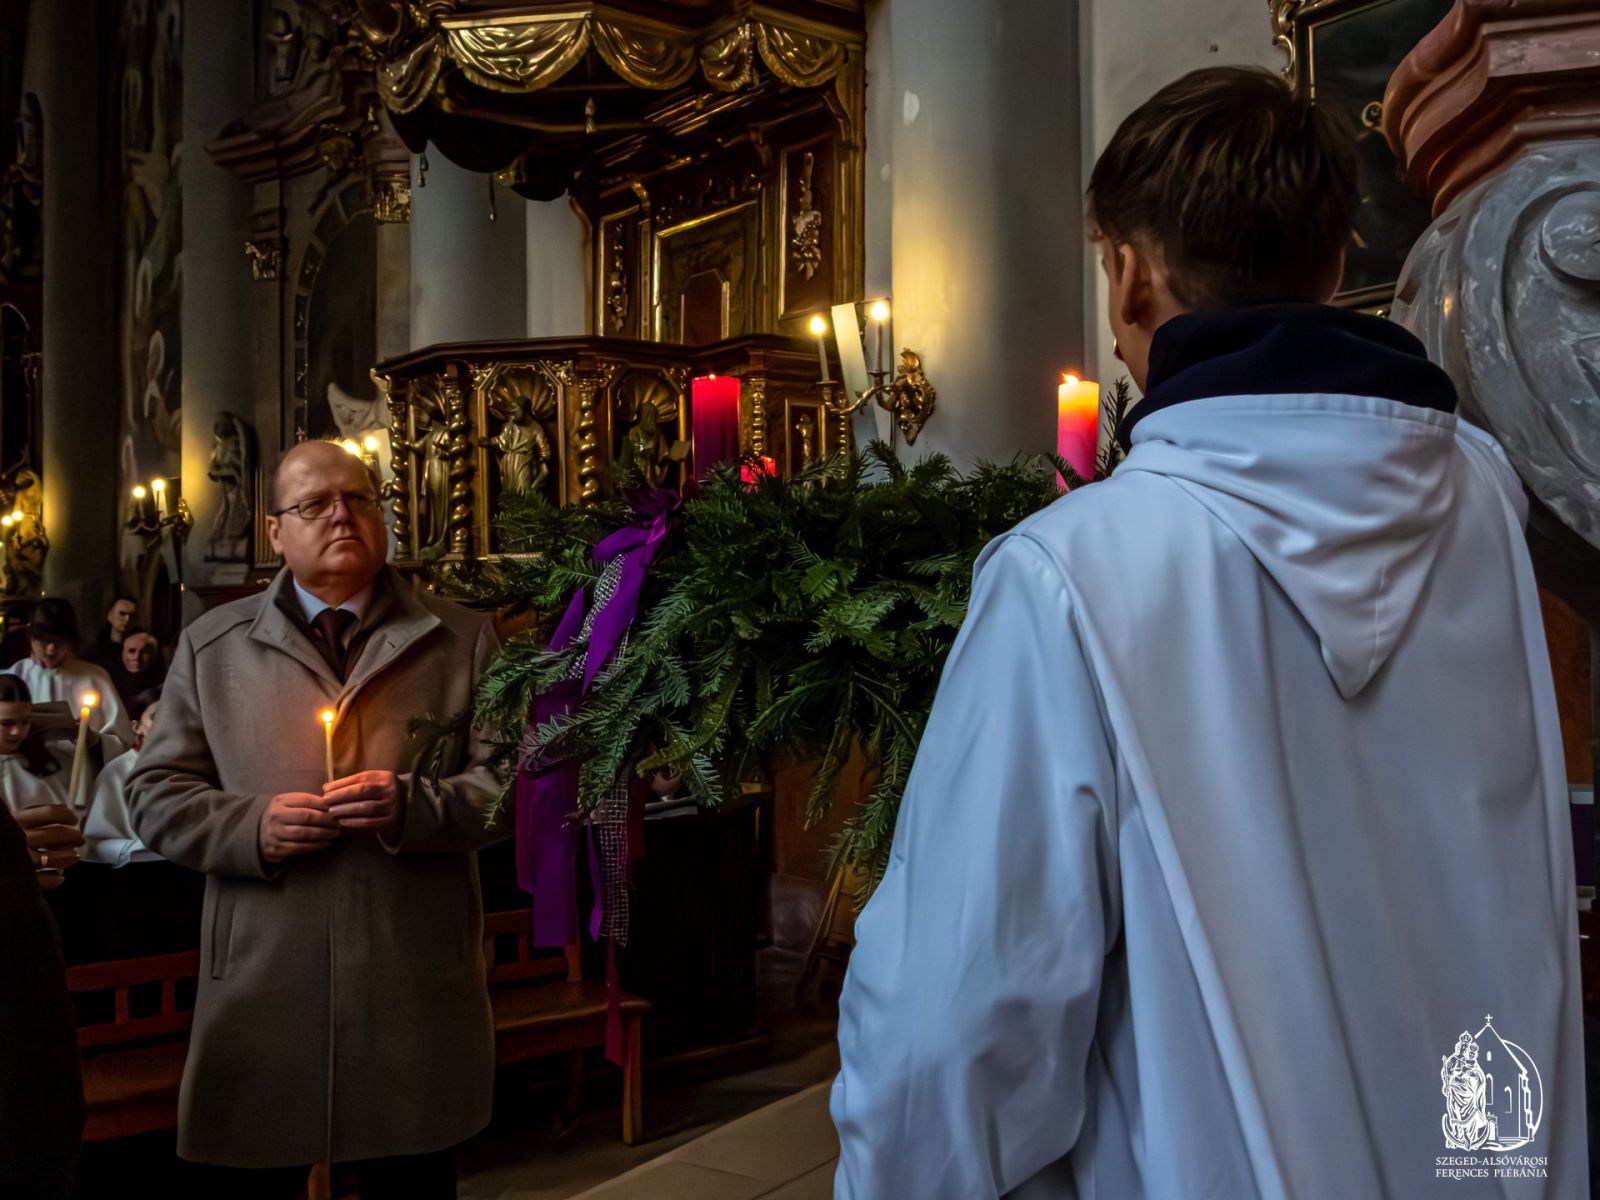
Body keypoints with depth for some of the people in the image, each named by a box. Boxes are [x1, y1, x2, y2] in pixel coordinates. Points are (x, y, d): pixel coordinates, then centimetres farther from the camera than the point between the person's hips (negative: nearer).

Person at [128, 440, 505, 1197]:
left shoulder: (461, 638, 6)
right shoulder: (209, 646, 9)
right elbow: (156, 796, 8)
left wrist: (413, 806, -16)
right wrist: (251, 827, -11)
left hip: (417, 988, 0)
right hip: (262, 988, 1)